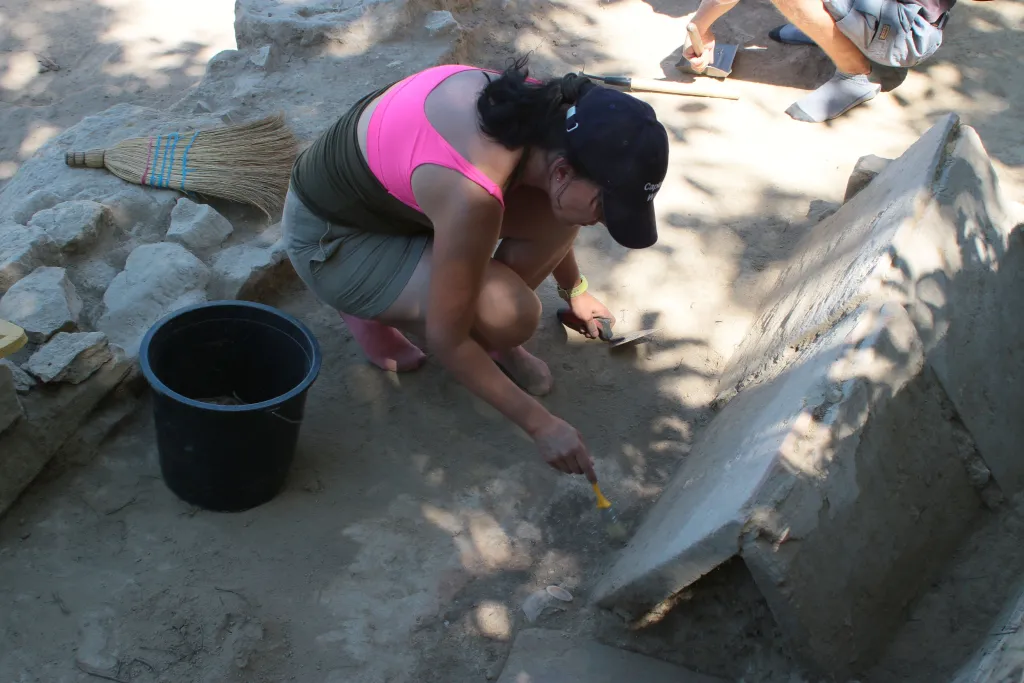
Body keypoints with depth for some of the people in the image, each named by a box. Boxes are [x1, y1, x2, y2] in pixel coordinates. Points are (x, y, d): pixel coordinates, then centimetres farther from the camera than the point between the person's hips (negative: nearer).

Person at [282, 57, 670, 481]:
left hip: (390, 188, 8)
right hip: (332, 236, -8)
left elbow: (553, 216, 10)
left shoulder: (549, 112, -15)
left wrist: (573, 289, 23)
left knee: (553, 214, -10)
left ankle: (495, 343, 11)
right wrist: (538, 424, -21)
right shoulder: (471, 196, -39)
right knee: (510, 315, -25)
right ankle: (373, 312, 3)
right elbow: (445, 338, -27)